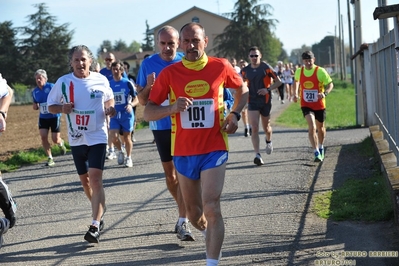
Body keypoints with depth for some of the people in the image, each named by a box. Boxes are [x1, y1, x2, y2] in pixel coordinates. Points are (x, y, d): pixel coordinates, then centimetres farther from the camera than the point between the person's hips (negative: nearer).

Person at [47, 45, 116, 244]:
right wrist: (62, 108, -17)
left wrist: (110, 109, -7)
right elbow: (51, 106, 5)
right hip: (76, 139, 3)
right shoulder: (63, 82, -4)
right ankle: (100, 211, 39)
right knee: (84, 179, 14)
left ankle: (95, 225, -20)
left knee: (95, 178, -16)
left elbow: (109, 99, 15)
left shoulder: (101, 80, -4)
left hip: (97, 137, -3)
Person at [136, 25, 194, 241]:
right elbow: (142, 101, 2)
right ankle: (183, 211, 33)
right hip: (161, 125, 2)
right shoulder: (148, 64, -1)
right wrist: (149, 86, -18)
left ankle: (183, 222, -10)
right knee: (169, 173, 13)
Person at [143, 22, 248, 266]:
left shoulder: (221, 67, -4)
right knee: (193, 211, 14)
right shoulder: (169, 74, -4)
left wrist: (235, 114, -1)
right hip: (183, 152, 2)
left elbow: (243, 89, 16)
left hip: (214, 149, -2)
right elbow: (148, 113, -3)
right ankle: (208, 233, 46)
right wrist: (172, 108, -22)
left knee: (211, 208, -15)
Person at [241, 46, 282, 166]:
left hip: (265, 101, -1)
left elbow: (278, 82, -3)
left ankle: (269, 141, 50)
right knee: (254, 129, -12)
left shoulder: (266, 68, -6)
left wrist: (268, 89, -18)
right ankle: (258, 155, -16)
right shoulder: (245, 71, 2)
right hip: (252, 102, 1)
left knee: (266, 127, 15)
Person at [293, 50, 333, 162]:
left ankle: (321, 147, 45)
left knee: (320, 127, 18)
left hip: (319, 105, 0)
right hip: (306, 105, 0)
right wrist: (296, 93, 5)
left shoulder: (320, 71, -12)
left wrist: (325, 93, -28)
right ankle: (316, 153, -21)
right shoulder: (299, 71, -3)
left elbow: (330, 84, -8)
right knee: (312, 127, -20)